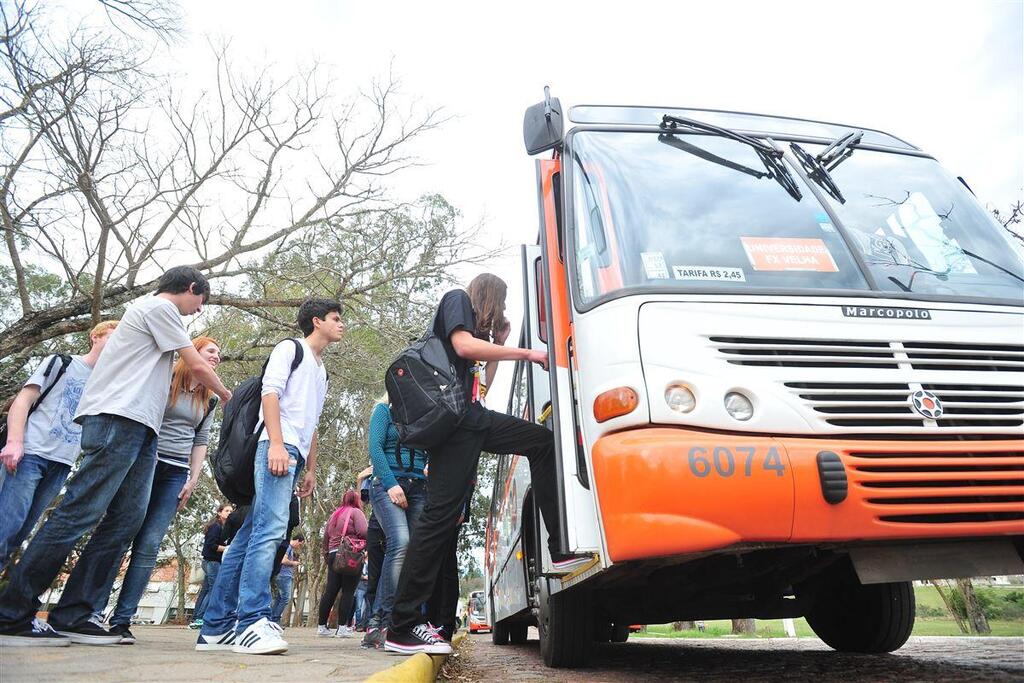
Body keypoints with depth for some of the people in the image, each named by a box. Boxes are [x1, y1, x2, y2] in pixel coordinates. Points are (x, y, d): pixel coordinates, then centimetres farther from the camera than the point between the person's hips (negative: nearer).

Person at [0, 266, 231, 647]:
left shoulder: (147, 310, 29)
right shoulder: (160, 306, 0)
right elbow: (197, 366, -1)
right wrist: (228, 397, 14)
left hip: (139, 428, 10)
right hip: (119, 418, -10)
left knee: (127, 519, 2)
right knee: (80, 513, -12)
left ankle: (71, 616, 3)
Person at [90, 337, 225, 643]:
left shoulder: (209, 401, 17)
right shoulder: (165, 379, 3)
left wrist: (193, 480, 7)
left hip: (176, 475, 3)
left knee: (149, 546, -2)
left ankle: (122, 620, 1)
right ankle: (93, 612, 3)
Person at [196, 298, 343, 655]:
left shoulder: (321, 372, 30)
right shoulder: (291, 347, 5)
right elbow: (270, 390, -9)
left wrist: (311, 469, 23)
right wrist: (276, 443, -21)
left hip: (292, 455, 9)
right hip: (277, 446, -9)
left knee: (250, 535, 6)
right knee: (270, 528, -20)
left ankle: (216, 626, 8)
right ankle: (251, 621, -22)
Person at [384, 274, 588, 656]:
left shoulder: (476, 325, 31)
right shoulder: (457, 299, 7)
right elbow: (463, 345, -14)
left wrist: (499, 344, 25)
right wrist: (525, 353, -8)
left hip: (474, 417, 9)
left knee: (542, 441, 4)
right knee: (441, 512, -13)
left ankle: (560, 549, -3)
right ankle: (402, 628, -9)